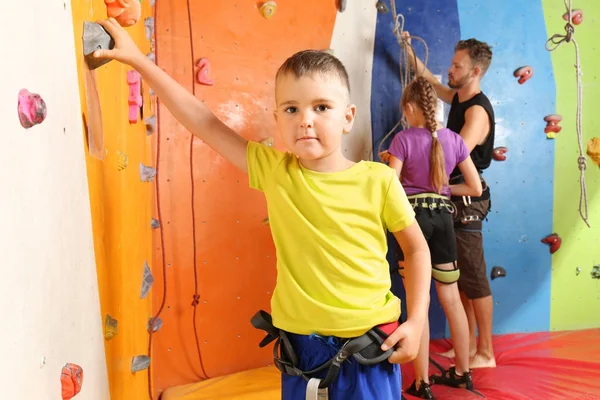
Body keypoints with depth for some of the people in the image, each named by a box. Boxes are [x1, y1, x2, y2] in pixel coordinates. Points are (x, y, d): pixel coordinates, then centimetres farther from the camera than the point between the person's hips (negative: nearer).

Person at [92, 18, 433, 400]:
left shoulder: (378, 180, -11)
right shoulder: (273, 171, -8)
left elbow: (416, 248, 2)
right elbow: (205, 123, -7)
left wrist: (416, 321, -4)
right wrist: (139, 60, -6)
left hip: (370, 347, -1)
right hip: (302, 346, 2)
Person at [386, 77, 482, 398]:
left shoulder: (403, 139, -9)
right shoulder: (453, 139, 4)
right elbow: (475, 188, 6)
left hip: (413, 218, -4)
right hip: (443, 218, 4)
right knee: (451, 299, 17)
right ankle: (463, 373, 30)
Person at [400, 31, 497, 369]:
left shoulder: (478, 110, -18)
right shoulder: (458, 98, 10)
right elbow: (430, 80, 28)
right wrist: (409, 50, 24)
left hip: (468, 199, -9)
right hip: (454, 196, 9)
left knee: (474, 276, -3)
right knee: (460, 274, 13)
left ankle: (486, 354, 9)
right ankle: (469, 344, 25)